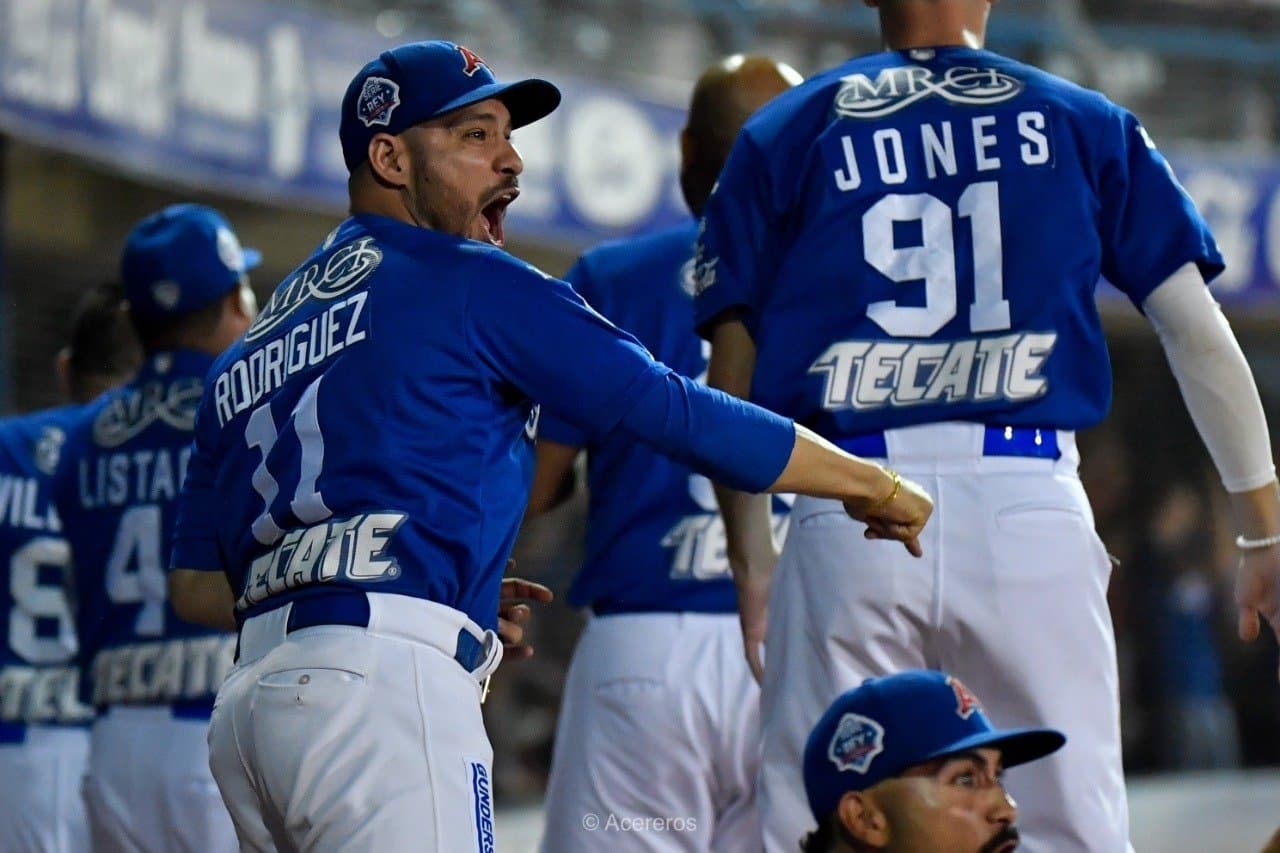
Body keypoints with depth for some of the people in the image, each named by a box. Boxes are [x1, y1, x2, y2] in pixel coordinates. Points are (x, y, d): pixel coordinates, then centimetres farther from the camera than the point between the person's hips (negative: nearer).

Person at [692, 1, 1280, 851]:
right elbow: (1202, 340, 10)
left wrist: (750, 559, 17)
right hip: (1030, 502, 0)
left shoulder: (783, 135, 13)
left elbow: (733, 377, 11)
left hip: (845, 515, 0)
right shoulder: (1084, 124, 13)